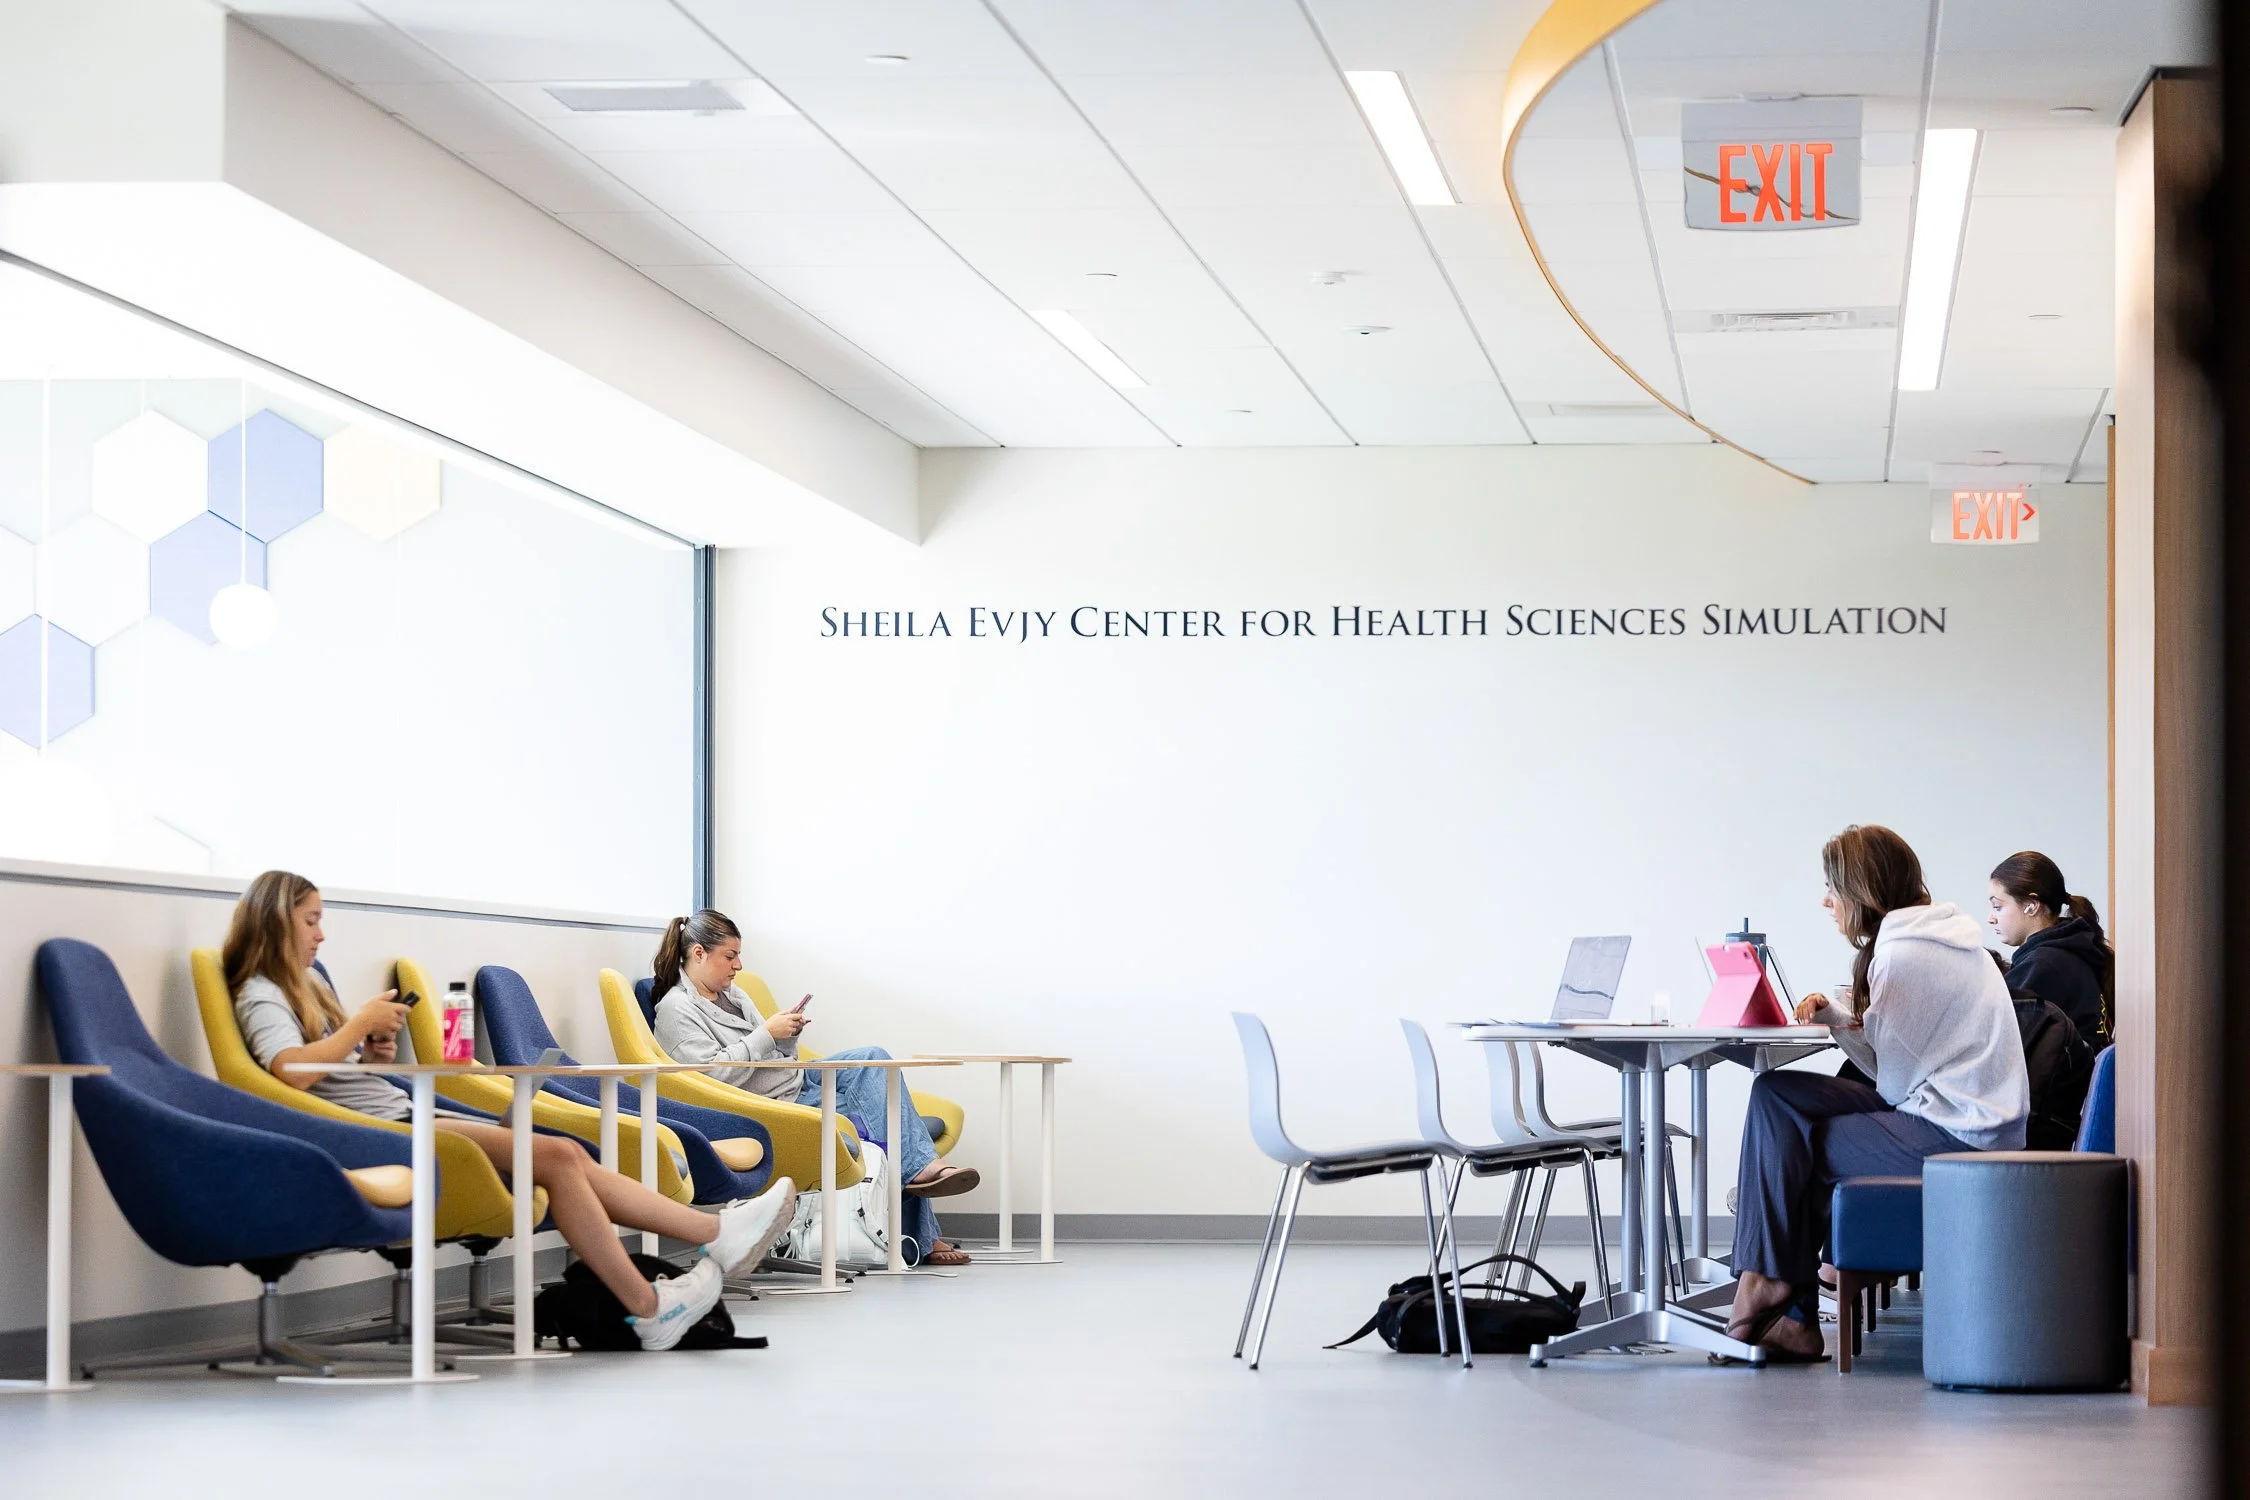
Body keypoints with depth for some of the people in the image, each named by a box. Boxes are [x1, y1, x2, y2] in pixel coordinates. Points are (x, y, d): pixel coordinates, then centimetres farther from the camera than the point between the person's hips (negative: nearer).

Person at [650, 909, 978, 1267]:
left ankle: (920, 1170, -22)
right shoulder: (676, 1010, -10)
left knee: (872, 1058, -15)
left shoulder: (731, 995, 17)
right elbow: (714, 1073, -22)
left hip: (798, 1080, 8)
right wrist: (766, 1034, -18)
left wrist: (788, 1034, 0)